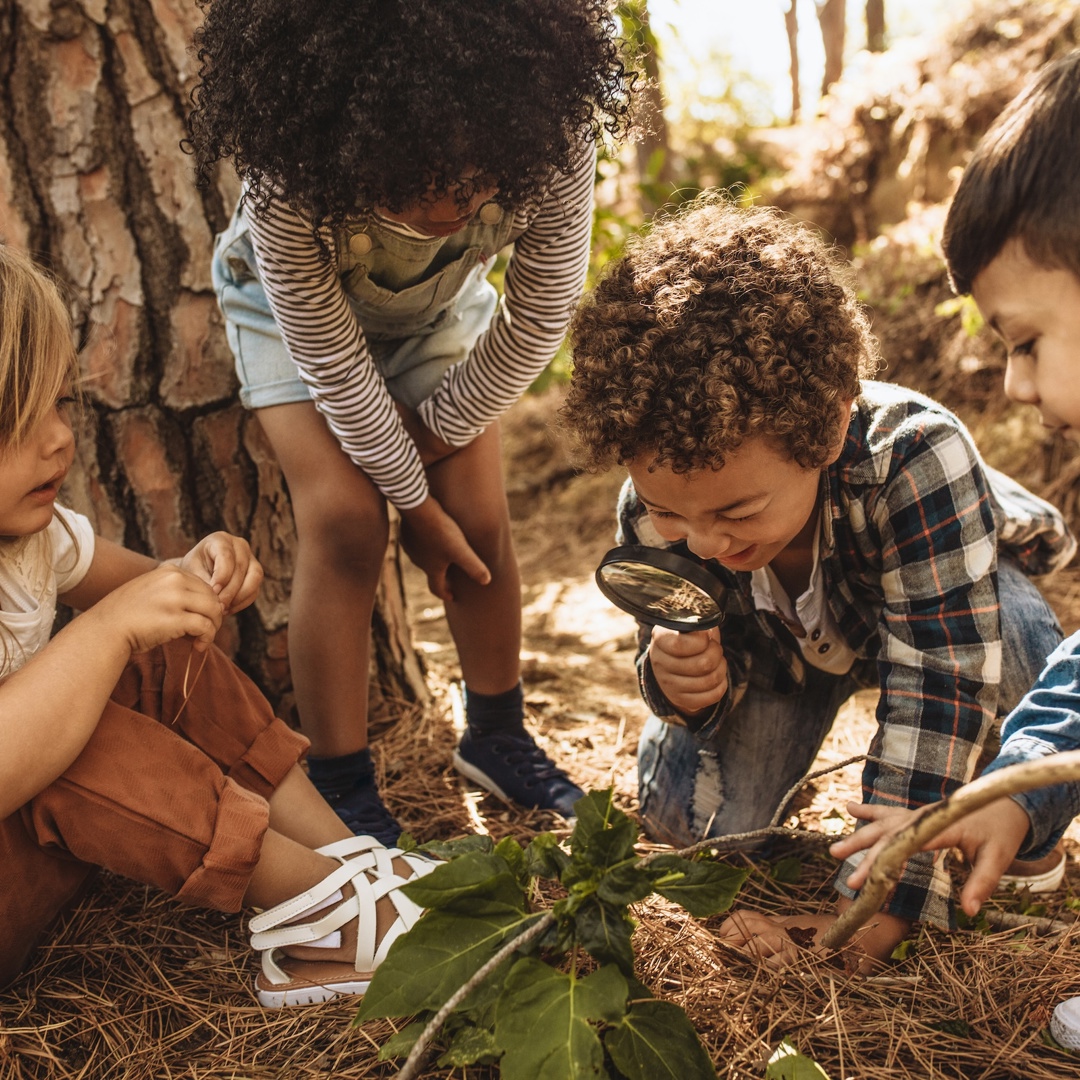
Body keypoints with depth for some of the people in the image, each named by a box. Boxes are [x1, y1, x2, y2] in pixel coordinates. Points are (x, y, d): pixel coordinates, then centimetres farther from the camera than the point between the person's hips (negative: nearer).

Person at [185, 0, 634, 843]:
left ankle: (497, 736, 18)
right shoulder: (289, 175, -40)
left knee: (479, 514, -5)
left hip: (441, 304, 3)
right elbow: (332, 361, -28)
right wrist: (413, 499, -20)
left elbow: (541, 314, -20)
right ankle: (339, 785, -4)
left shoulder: (556, 140, -35)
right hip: (294, 302, -2)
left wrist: (437, 428, -14)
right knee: (345, 515, -18)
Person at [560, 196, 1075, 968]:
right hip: (782, 637, 3)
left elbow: (940, 681, -43)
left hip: (956, 598, -2)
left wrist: (877, 908, -44)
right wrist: (684, 679, -42)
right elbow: (725, 653, -15)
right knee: (686, 816, -14)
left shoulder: (914, 457, -45)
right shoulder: (657, 506, -31)